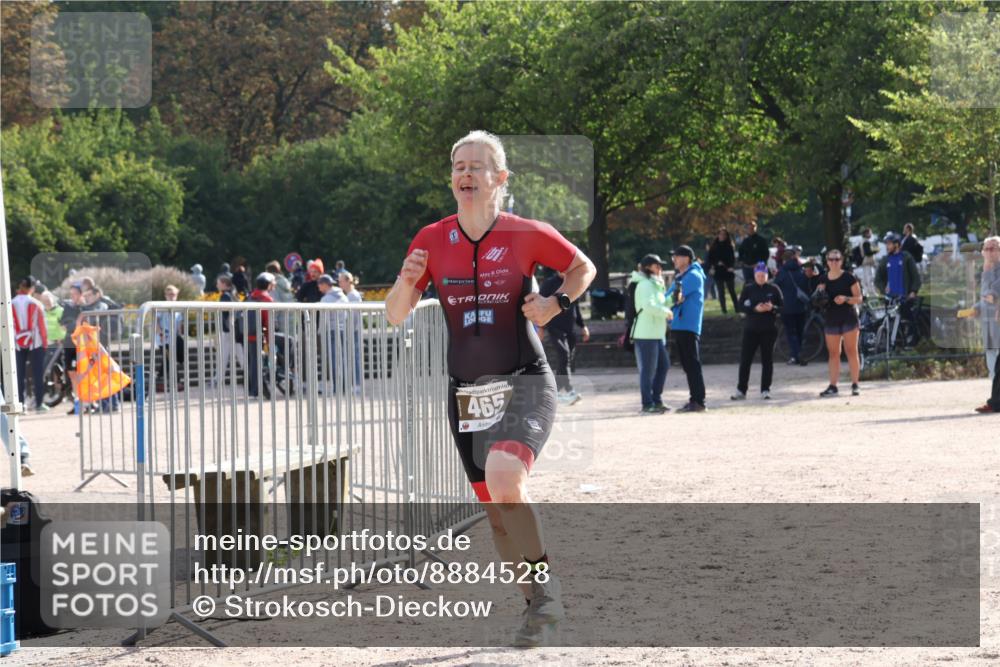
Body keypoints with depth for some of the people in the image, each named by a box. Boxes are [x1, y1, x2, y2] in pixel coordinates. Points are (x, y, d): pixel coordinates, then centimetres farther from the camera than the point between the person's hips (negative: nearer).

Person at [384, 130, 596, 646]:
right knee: (495, 507, 9)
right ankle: (539, 606, 27)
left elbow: (584, 268, 11)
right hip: (467, 392, 4)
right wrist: (407, 281, -17)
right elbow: (395, 316, 4)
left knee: (504, 480, -28)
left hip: (525, 385, -4)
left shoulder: (527, 235, -6)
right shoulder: (433, 240, 1)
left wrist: (556, 304, -7)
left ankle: (544, 583, -9)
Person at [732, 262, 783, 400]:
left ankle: (765, 390, 10)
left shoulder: (773, 289, 4)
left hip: (769, 330, 0)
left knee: (767, 360, 3)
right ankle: (741, 390, 1)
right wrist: (755, 309, -16)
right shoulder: (748, 289, 5)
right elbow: (740, 306, -2)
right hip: (751, 329, 0)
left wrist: (772, 308, -17)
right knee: (745, 359, -3)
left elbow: (783, 307, 4)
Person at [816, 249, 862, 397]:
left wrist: (846, 299, -22)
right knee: (833, 353, 5)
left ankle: (855, 385, 1)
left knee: (851, 351, -3)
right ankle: (832, 386, 7)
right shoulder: (824, 279, 8)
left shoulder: (849, 278, -5)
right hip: (831, 319, 4)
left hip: (848, 319, -4)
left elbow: (859, 298, -5)